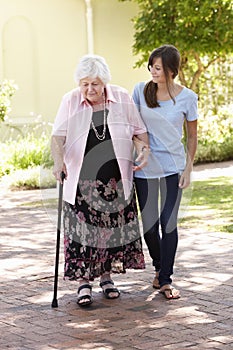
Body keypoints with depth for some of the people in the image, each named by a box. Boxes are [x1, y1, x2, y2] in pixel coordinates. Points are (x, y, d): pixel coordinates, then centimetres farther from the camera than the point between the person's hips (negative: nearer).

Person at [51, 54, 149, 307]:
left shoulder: (122, 98, 1)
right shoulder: (70, 101, -3)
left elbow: (139, 129, 10)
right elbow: (58, 136, -11)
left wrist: (146, 149, -9)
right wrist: (58, 161, -29)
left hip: (116, 180, 2)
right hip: (81, 180, -1)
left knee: (113, 227, 7)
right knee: (82, 229, -4)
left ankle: (106, 276, 23)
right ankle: (84, 281, 8)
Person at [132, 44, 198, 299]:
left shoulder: (187, 97, -5)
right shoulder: (140, 91, -3)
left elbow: (191, 136, 4)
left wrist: (188, 169, -1)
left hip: (173, 167, -1)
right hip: (145, 166, 1)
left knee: (168, 223, -7)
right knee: (149, 225, 4)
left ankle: (165, 280, 4)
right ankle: (159, 267, 31)